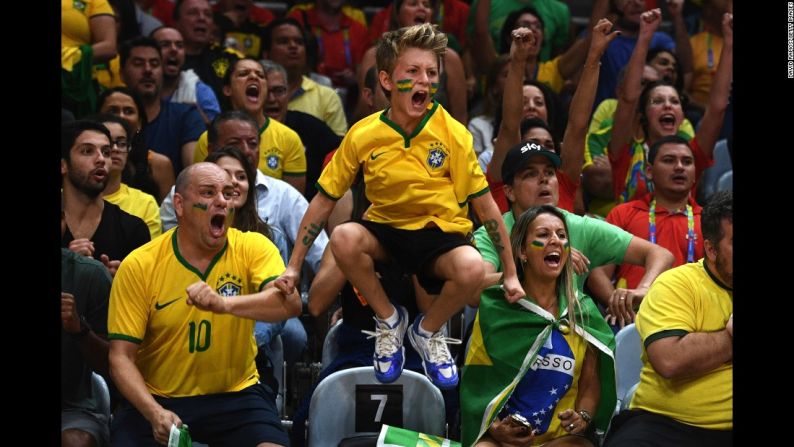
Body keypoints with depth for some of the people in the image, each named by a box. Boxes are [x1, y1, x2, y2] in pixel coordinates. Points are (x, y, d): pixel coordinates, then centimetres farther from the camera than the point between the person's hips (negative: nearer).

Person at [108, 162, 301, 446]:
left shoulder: (251, 247, -6)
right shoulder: (139, 266, -7)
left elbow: (290, 303, -24)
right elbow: (121, 357, -8)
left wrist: (225, 303, -40)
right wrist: (154, 413, -25)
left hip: (236, 394, 0)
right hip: (157, 399, 0)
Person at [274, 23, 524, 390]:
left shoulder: (453, 133, -12)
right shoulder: (362, 136, -10)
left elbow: (484, 203, -6)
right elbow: (324, 200, -2)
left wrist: (510, 273, -4)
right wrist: (293, 267, -4)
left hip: (441, 234, -1)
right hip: (385, 230, 1)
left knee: (472, 266, -34)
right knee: (344, 238, -32)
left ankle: (428, 331, -1)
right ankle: (389, 320, -5)